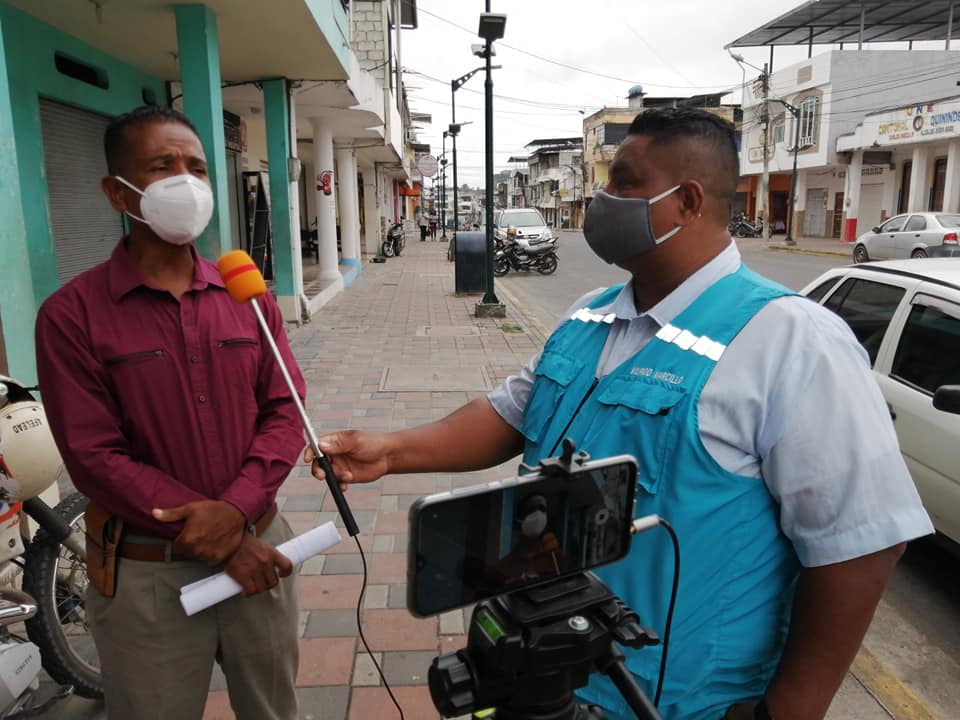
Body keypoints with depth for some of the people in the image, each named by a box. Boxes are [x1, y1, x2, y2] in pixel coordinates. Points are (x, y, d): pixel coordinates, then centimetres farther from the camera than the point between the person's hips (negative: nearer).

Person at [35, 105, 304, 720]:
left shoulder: (248, 296, 3)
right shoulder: (73, 314, -9)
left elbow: (284, 410, -1)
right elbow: (94, 455, -13)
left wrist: (236, 509, -17)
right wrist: (219, 543, -15)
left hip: (259, 548, 4)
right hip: (148, 574, -3)